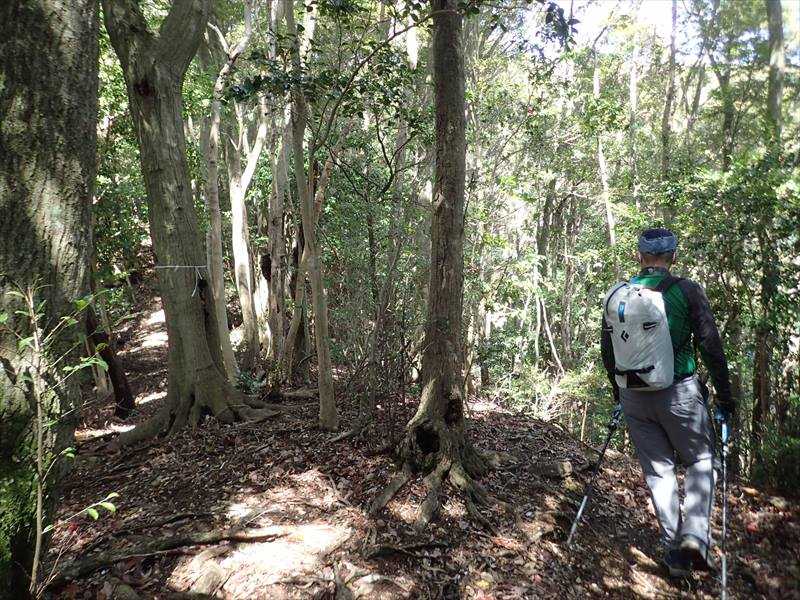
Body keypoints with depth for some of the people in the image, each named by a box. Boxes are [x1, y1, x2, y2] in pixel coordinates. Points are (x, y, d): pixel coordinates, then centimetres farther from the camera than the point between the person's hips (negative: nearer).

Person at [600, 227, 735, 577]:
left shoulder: (616, 296, 3)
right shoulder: (687, 290, -7)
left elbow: (607, 353, 10)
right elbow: (711, 347, -7)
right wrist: (725, 398, 3)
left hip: (634, 397, 3)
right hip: (679, 392, -3)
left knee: (657, 469, 13)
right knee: (700, 460, 17)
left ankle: (674, 549, 19)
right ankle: (695, 535, 1)